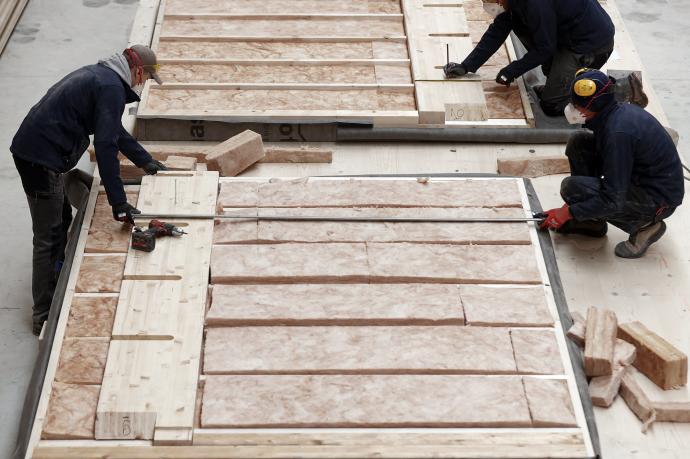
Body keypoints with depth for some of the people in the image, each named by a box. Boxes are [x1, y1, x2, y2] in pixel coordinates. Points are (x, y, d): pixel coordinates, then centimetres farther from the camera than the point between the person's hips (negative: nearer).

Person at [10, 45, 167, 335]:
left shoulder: (99, 74, 15)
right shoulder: (111, 88, -16)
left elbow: (114, 129, 27)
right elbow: (105, 145, -24)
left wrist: (145, 161, 33)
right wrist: (118, 203, -25)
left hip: (32, 150, 10)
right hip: (41, 159, -10)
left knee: (62, 223, 23)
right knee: (48, 238, -2)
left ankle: (58, 286, 38)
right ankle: (44, 316, 7)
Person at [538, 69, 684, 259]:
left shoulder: (618, 132, -30)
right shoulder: (619, 111, -2)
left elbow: (613, 200, -28)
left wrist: (568, 212, -17)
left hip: (660, 200, -9)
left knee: (572, 187, -22)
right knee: (578, 142, 1)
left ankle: (643, 226, -4)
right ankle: (590, 221, 10)